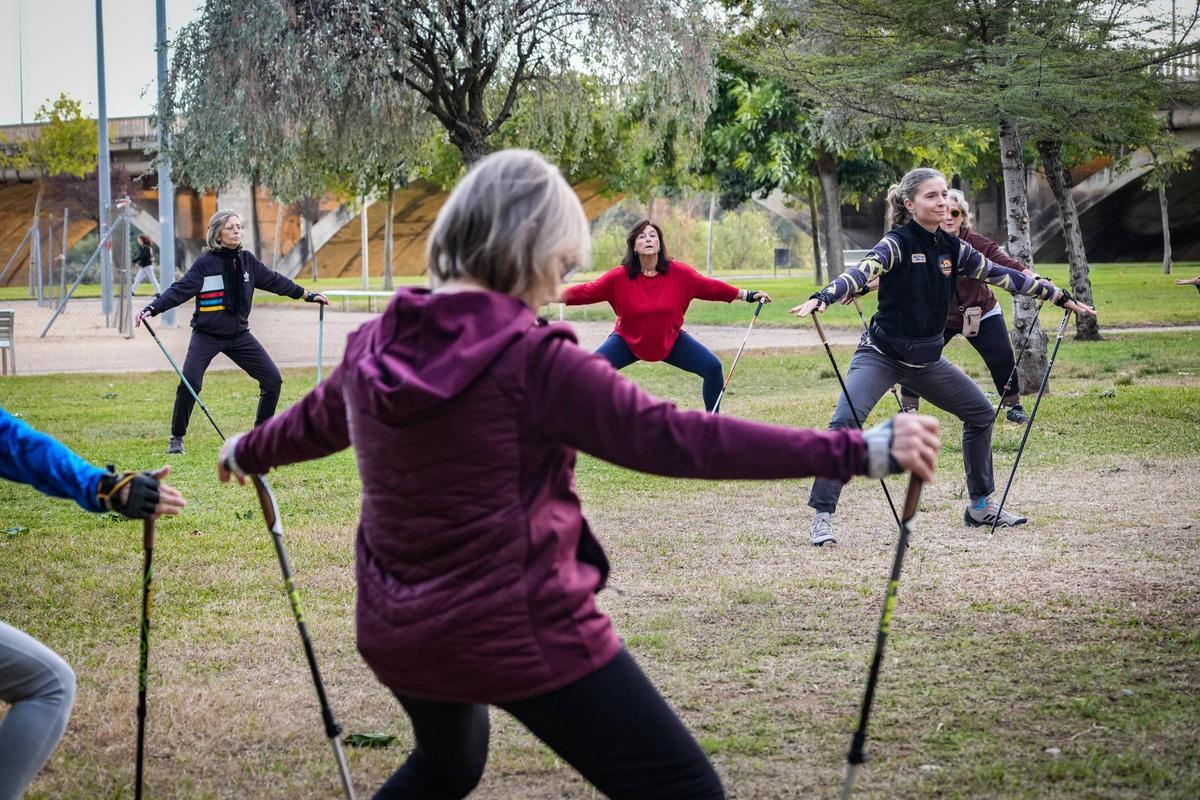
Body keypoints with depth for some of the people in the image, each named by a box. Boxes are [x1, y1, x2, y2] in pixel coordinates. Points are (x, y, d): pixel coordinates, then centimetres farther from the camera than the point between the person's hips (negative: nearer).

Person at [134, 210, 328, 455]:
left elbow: (274, 280, 17)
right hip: (207, 335, -5)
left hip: (239, 334, 5)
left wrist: (308, 295, 25)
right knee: (189, 383, -22)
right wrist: (151, 309, -31)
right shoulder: (205, 264, -11)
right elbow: (179, 290, -18)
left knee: (273, 379, -1)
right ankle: (177, 438, -3)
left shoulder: (247, 260, 3)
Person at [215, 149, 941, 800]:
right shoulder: (533, 361, -16)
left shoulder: (373, 348, 4)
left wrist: (246, 453, 49)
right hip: (522, 631, -8)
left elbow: (314, 421, 25)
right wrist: (858, 452, -22)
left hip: (399, 632, 8)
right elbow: (673, 439, -22)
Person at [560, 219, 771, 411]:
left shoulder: (679, 273, -16)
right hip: (628, 340, -1)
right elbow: (587, 291, -16)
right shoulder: (619, 277, -19)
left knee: (713, 368, -10)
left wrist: (748, 295, -2)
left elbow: (709, 287, -6)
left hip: (672, 340, 1)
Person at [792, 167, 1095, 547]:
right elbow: (861, 273, -32)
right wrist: (821, 298, -51)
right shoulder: (896, 244, -15)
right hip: (882, 354, -7)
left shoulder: (952, 248, 2)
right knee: (845, 422, -24)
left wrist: (1062, 298, 13)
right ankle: (822, 517, -19)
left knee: (981, 413, 11)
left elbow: (1002, 275, 9)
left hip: (926, 359, 7)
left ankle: (981, 505, 25)